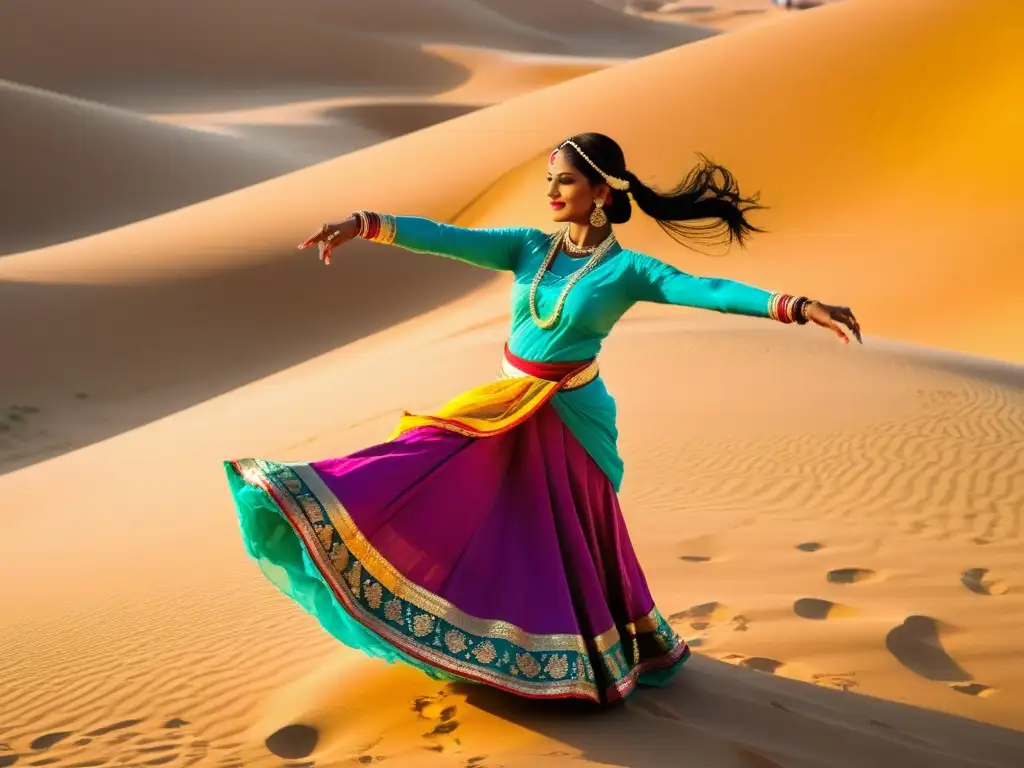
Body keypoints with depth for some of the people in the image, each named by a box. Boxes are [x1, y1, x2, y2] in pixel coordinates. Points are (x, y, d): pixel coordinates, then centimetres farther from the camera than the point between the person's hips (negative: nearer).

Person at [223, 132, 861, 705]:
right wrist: (364, 225, -15)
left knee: (573, 544, 8)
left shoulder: (626, 270, -10)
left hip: (569, 421, -4)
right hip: (505, 412, 4)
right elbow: (445, 238, -5)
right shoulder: (529, 247, 1)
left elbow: (706, 291, -22)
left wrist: (799, 307, -35)